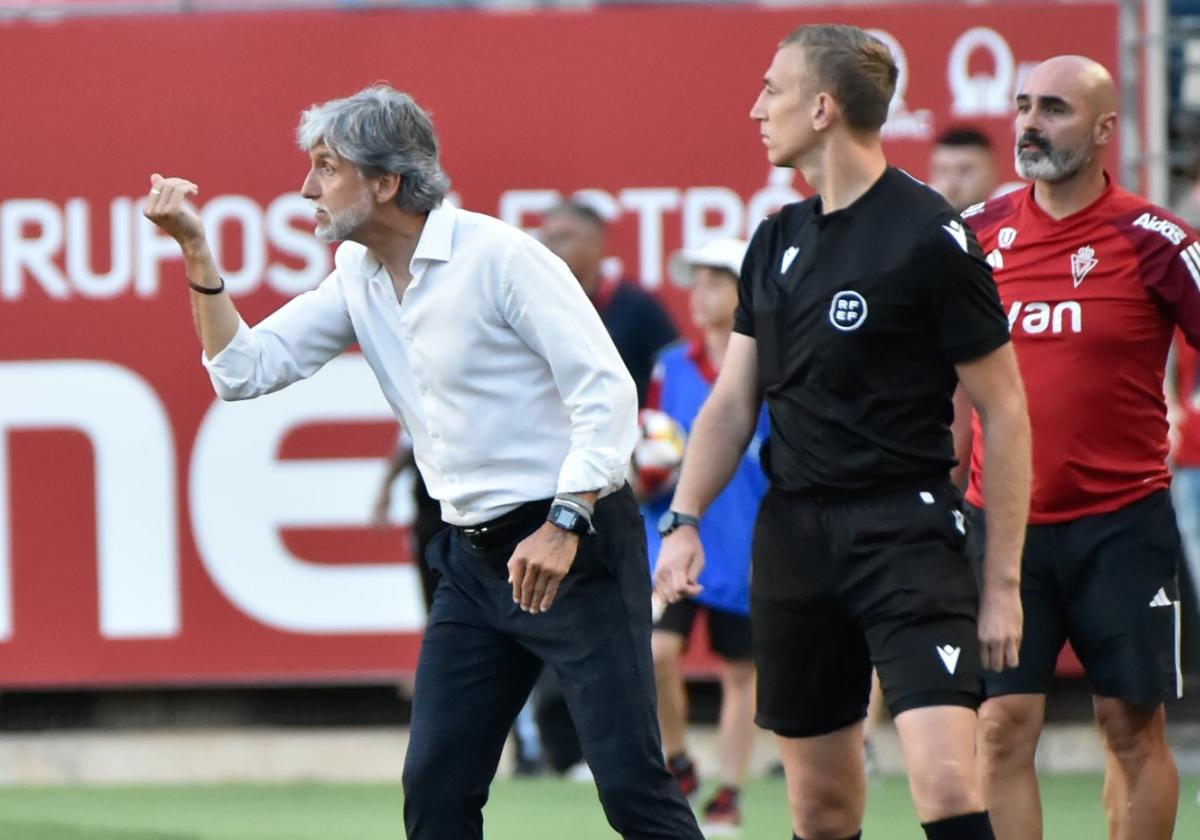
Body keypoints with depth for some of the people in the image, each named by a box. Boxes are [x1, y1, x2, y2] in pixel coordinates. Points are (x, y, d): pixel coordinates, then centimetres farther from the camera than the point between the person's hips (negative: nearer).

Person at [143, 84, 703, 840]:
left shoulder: (498, 257, -14)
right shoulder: (358, 276, 10)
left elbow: (607, 389, -17)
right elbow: (246, 368, 8)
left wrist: (564, 525, -25)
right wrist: (197, 252, -3)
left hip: (573, 549, -8)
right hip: (474, 559, 8)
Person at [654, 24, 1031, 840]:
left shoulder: (930, 237, -10)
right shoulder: (778, 240, 11)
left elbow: (1004, 411, -7)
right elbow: (733, 402, 16)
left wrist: (1003, 582, -9)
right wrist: (685, 520, 1)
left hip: (907, 527, -7)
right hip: (793, 532, 7)